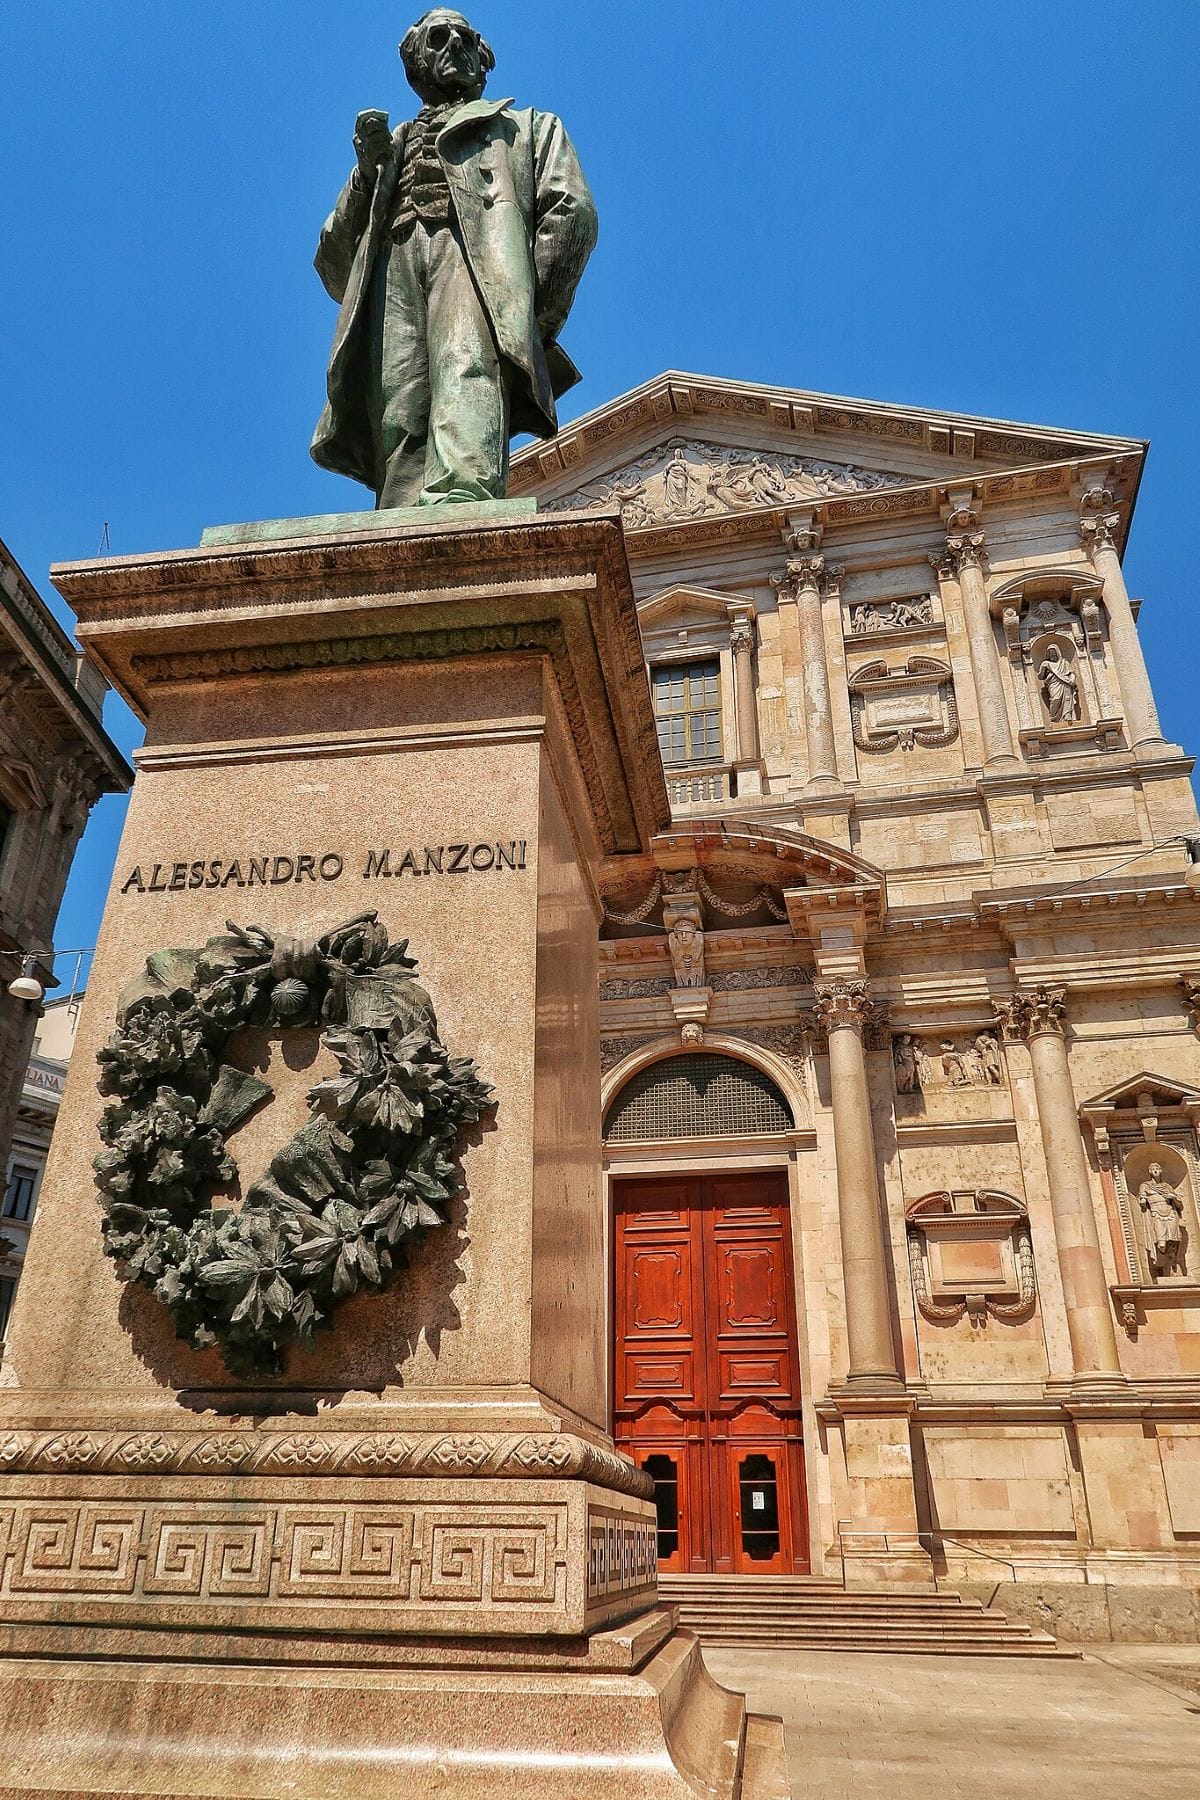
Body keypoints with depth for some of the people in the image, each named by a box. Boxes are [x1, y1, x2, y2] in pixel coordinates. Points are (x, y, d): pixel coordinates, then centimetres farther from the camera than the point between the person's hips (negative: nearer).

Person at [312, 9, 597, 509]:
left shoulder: (528, 126, 34)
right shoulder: (389, 150, 40)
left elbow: (570, 212, 12)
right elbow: (334, 269, 31)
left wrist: (531, 315, -7)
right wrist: (367, 171, 15)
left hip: (478, 258, -3)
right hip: (390, 265, 3)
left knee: (467, 375, -35)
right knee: (398, 421, -24)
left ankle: (460, 505, -60)